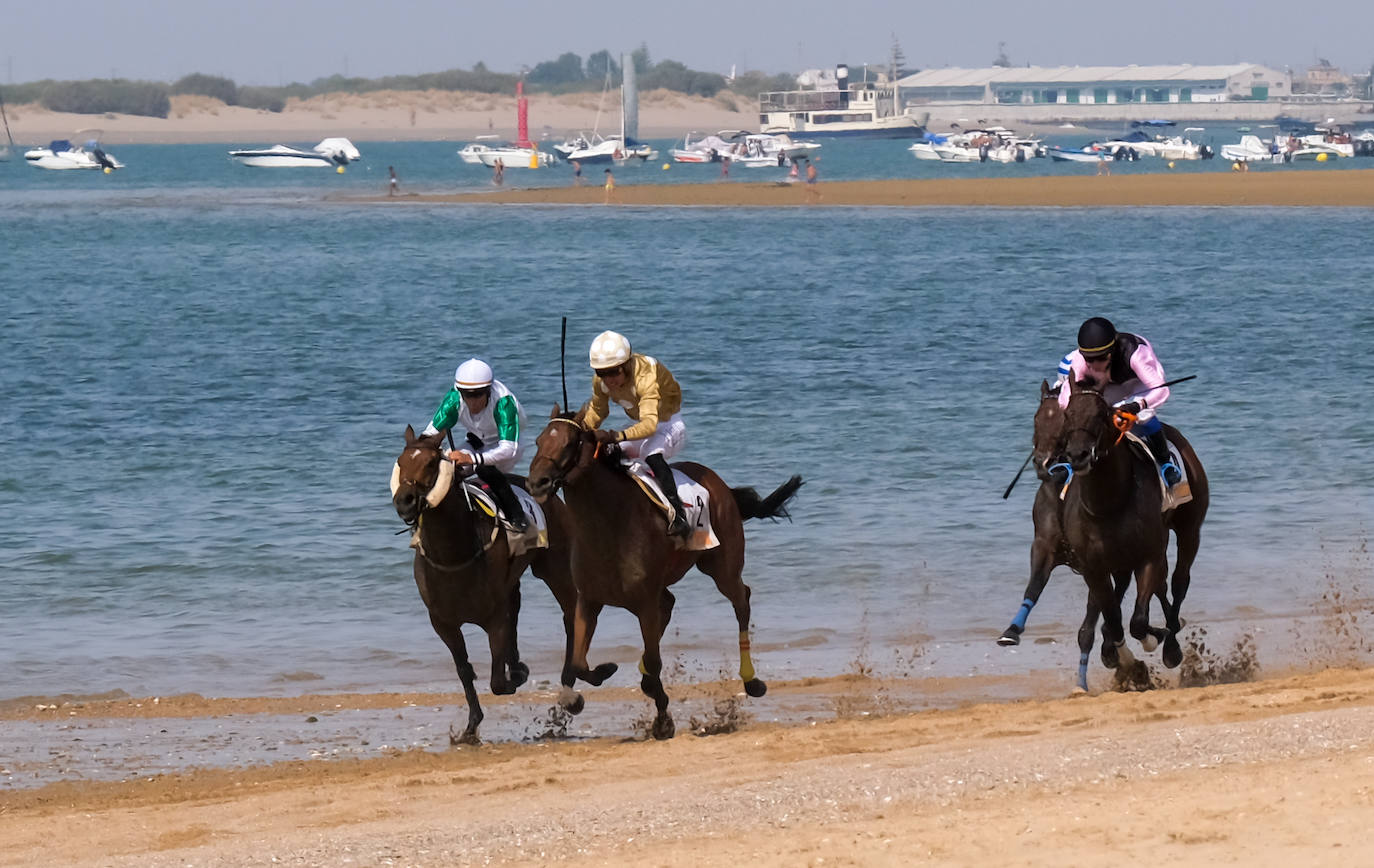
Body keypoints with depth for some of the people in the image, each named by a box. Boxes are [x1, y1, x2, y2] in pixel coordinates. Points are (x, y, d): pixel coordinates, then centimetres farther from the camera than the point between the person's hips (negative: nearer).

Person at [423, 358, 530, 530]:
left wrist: (472, 458, -57)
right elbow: (431, 432, -17)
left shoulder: (504, 402, -36)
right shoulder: (454, 399, -23)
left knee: (485, 468, -36)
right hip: (477, 444, 5)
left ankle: (516, 515, -23)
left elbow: (508, 449, -42)